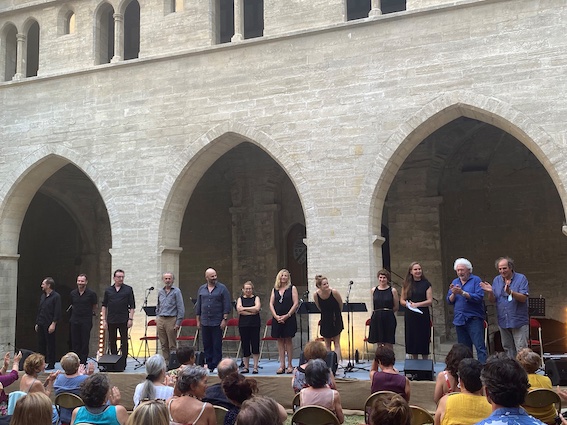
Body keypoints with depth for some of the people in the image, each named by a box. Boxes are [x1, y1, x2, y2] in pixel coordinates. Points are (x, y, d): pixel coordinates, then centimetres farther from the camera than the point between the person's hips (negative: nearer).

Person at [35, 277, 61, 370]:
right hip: (41, 325, 7)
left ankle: (51, 364, 4)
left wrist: (53, 324, -18)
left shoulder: (56, 296, -9)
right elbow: (39, 310, 20)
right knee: (41, 344, 9)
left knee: (50, 344, -2)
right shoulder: (42, 296, 15)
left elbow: (57, 312, -13)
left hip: (49, 325, -7)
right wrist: (37, 323, 16)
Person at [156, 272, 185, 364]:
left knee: (172, 345, -3)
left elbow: (181, 308, -6)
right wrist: (157, 317, 12)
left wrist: (178, 323, -10)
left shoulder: (176, 291, -3)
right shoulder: (160, 292, 12)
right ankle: (166, 362, 14)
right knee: (163, 345, 7)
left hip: (171, 320, -5)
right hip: (161, 320, 5)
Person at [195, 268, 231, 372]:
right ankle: (208, 365, 15)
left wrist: (225, 319, -10)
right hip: (205, 322, 4)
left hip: (217, 322, -4)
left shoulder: (222, 288, -1)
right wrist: (198, 320, 12)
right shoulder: (201, 289, 10)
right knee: (207, 345, 7)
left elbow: (227, 306, -4)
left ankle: (216, 366, 5)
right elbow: (198, 306, 15)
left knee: (217, 345, -1)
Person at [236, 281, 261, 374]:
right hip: (243, 324, 1)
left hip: (254, 325, -1)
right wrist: (252, 312, -12)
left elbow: (257, 308, -12)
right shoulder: (240, 299, 9)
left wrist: (244, 308, -9)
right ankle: (246, 367, 12)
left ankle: (255, 367, 4)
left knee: (255, 345, -3)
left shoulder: (256, 298, 7)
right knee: (245, 345, 3)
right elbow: (239, 310, -8)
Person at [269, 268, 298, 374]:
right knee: (280, 341, 4)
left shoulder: (292, 288, 2)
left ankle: (289, 365, 6)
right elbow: (271, 304, 7)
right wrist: (276, 316, -7)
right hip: (277, 319, 3)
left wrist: (287, 316, -12)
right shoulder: (275, 289, 12)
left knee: (288, 340, -1)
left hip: (289, 318, -3)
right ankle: (282, 365, 7)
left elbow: (296, 304, -5)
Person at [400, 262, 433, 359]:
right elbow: (402, 300, 10)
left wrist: (417, 304, -16)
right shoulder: (407, 284, 8)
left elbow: (430, 301, -5)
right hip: (410, 316, 2)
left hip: (423, 316, -2)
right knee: (412, 339, 4)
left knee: (423, 340, 0)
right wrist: (408, 303, -11)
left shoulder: (426, 284, 1)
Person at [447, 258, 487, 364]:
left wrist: (462, 293, -19)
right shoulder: (455, 282, 16)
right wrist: (453, 293, -9)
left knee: (480, 346, -10)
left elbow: (479, 297, -15)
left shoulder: (476, 280, -2)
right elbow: (449, 301, 11)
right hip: (459, 319, 6)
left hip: (474, 319, -6)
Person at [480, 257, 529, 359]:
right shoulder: (496, 280, 8)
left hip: (519, 321, -5)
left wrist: (510, 292, -30)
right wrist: (490, 292, -15)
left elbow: (523, 298, -15)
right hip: (503, 322, 5)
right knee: (508, 349, 15)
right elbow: (492, 300, 6)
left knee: (521, 350, -7)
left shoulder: (521, 278, -5)